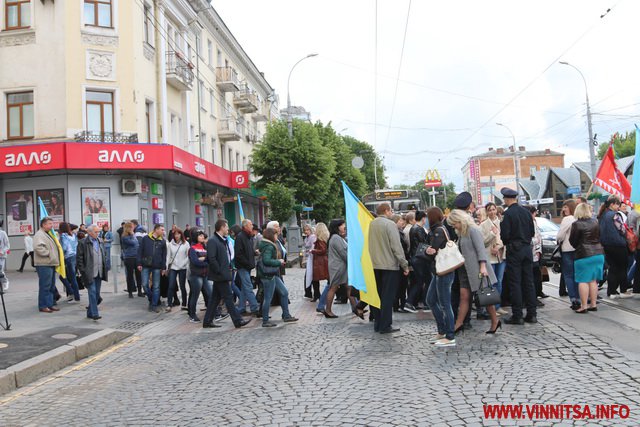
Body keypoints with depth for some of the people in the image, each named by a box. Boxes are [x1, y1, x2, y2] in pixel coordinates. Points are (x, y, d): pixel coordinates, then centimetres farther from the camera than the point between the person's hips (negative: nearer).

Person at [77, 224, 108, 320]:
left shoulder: (100, 242, 13)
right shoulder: (83, 243, -6)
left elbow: (104, 255, 21)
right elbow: (79, 258, -7)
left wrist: (105, 268, 13)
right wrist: (82, 271, -11)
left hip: (99, 272, 7)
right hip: (89, 273, -6)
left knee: (97, 293, 10)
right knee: (92, 293, -10)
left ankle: (90, 312, 22)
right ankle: (94, 314, -10)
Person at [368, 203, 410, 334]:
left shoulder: (372, 224, 7)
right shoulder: (390, 224, -13)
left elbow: (371, 245, 10)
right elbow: (396, 246, -16)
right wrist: (405, 264, -10)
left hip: (376, 265, 6)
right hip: (390, 265, -6)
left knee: (379, 295, 15)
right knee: (388, 297, 0)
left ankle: (378, 323, 20)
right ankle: (385, 326, 2)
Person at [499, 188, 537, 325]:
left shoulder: (508, 214, -12)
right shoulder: (526, 212, 6)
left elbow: (504, 235, -15)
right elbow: (532, 232, 10)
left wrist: (505, 242, 5)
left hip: (514, 250, -6)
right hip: (527, 248, 6)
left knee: (515, 283, -1)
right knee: (529, 282, 10)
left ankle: (517, 315, 1)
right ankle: (532, 314, 13)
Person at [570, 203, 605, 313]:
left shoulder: (576, 224, -12)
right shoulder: (595, 222, 6)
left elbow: (572, 241, -5)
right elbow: (599, 237, 15)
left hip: (584, 255, -6)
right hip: (598, 253, 6)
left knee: (583, 281, -1)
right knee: (593, 280, 12)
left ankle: (584, 306, -1)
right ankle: (593, 304, 16)